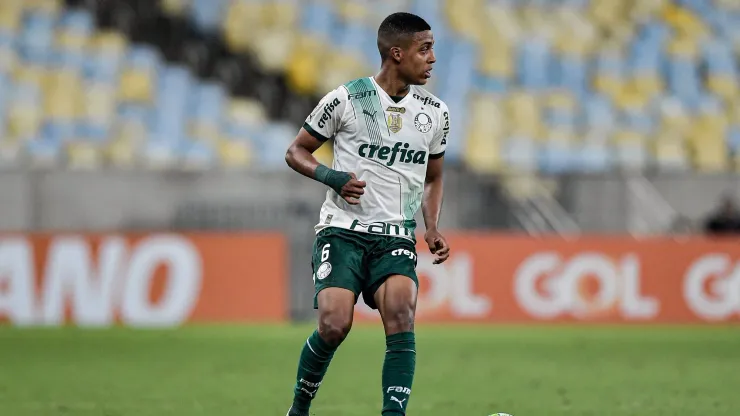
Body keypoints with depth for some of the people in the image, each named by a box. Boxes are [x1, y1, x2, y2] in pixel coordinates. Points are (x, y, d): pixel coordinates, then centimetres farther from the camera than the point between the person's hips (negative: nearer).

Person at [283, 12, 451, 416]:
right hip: (342, 230, -3)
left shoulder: (435, 112, 9)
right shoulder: (346, 99, -4)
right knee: (334, 325, -18)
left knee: (401, 317, -22)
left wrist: (433, 228, 6)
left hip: (396, 236, 3)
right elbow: (296, 151, 5)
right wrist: (332, 177, -15)